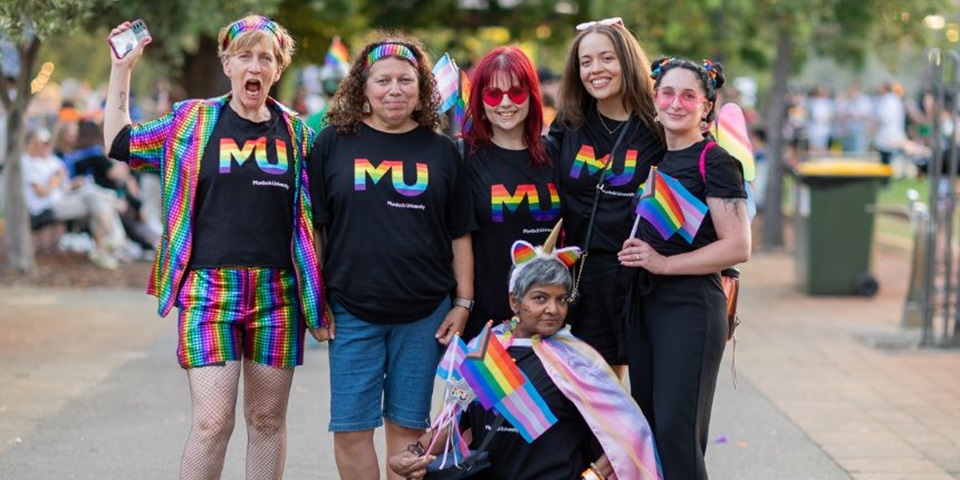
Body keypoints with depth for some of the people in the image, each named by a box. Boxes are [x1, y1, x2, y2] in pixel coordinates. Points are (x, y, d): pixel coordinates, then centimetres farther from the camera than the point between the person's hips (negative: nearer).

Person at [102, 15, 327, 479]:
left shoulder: (297, 133, 9)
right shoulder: (193, 121, 6)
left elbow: (312, 219, 11)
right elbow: (119, 142, 15)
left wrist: (319, 301, 8)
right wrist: (122, 66, 10)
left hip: (277, 294, 2)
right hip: (209, 288, -2)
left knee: (267, 419, 8)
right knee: (212, 422, -10)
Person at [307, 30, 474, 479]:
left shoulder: (441, 151, 6)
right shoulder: (333, 143, 2)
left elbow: (459, 235, 9)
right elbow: (313, 226, 3)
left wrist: (463, 303, 4)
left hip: (424, 312, 1)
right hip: (352, 311, -1)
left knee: (407, 426, 7)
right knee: (351, 428, 0)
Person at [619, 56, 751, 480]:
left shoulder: (715, 162, -9)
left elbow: (737, 248, -16)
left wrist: (664, 263, -17)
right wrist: (634, 254, 8)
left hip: (691, 308, -8)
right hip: (644, 303, 8)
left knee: (677, 432, -9)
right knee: (648, 427, 11)